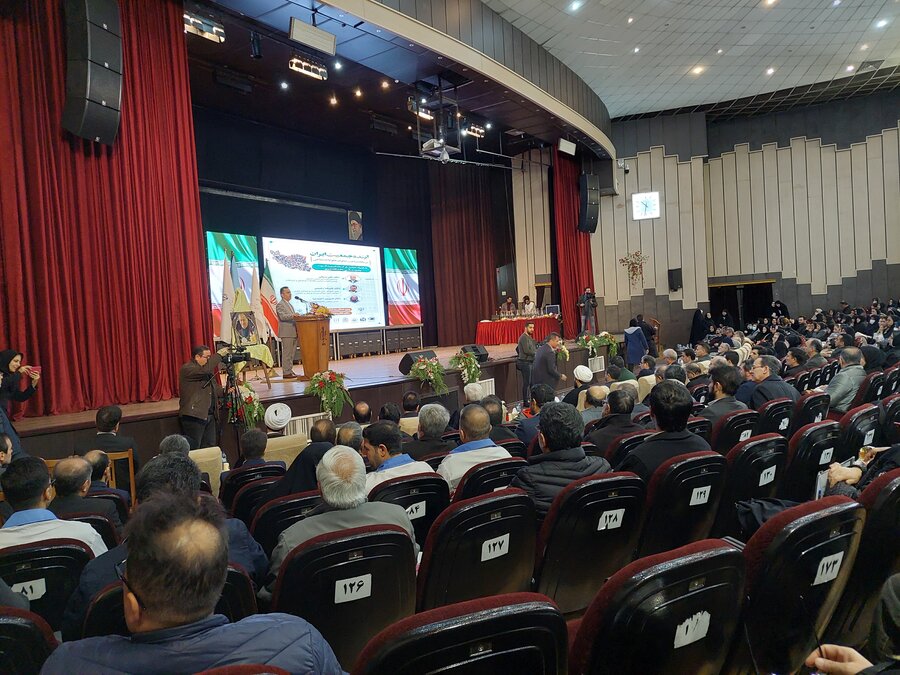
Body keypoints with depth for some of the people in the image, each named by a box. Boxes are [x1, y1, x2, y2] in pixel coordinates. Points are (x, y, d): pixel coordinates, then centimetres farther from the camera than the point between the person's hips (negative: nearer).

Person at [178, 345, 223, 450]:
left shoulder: (207, 370, 16)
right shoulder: (186, 369, -11)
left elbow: (215, 388, 18)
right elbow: (204, 370, -29)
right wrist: (219, 355, -22)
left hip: (209, 416, 8)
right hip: (194, 416, -8)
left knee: (210, 448, 9)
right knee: (193, 450, -5)